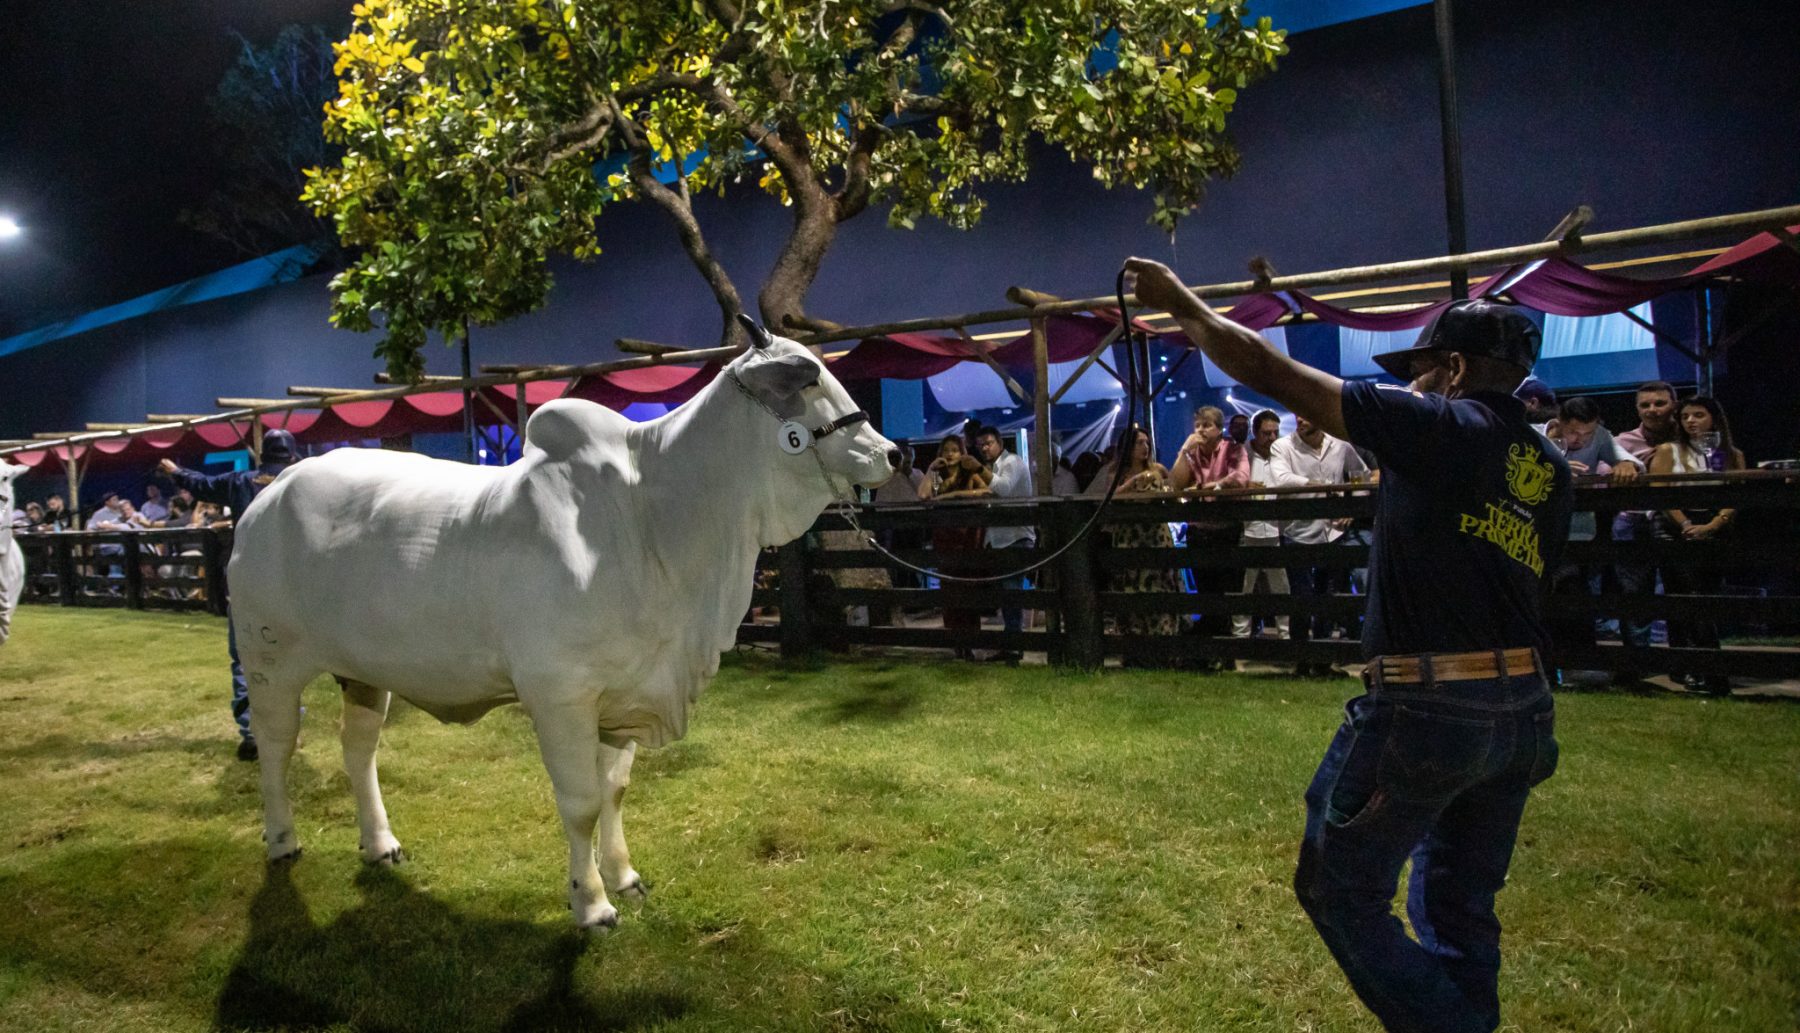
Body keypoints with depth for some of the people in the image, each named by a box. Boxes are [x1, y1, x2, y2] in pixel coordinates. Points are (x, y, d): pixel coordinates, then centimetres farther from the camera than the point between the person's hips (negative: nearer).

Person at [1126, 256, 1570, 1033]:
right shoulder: (1547, 469, 12)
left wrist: (1181, 303, 2)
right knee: (1461, 910, 20)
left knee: (1339, 891, 6)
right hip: (1524, 709, 8)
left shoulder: (1439, 427, -9)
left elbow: (1269, 372, -8)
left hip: (1427, 706, -8)